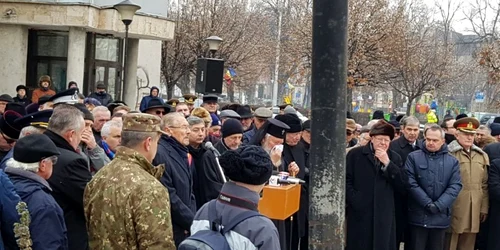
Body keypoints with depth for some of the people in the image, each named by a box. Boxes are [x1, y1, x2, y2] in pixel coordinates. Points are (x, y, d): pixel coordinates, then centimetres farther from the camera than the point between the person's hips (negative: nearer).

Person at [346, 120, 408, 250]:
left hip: (383, 216, 2)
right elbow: (346, 180, 1)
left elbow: (403, 185, -1)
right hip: (360, 214, -2)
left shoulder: (395, 158, 10)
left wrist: (387, 163, -10)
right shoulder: (355, 154, 4)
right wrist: (354, 200, -10)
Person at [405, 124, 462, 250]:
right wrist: (428, 203, -15)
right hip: (417, 216, -2)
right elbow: (411, 183, -7)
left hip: (440, 217, 2)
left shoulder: (452, 161, 7)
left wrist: (438, 205, -12)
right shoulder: (413, 157, 1)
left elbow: (455, 186, -1)